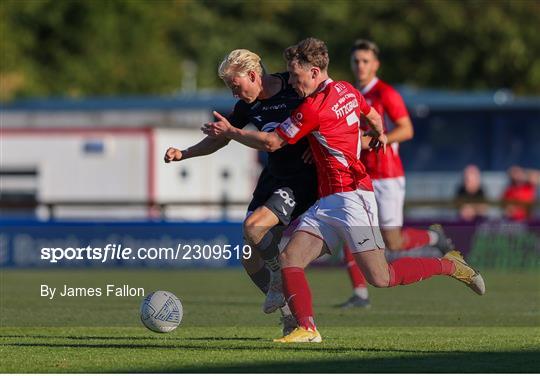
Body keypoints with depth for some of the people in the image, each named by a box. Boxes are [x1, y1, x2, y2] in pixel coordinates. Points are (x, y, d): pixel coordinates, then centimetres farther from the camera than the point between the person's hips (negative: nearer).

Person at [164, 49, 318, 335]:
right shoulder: (248, 105, 6)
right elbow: (218, 140, 19)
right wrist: (183, 154, 6)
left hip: (302, 180, -7)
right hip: (272, 179, 7)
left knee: (253, 226, -28)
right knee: (250, 261, 0)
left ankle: (281, 280, -5)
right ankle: (290, 315, 14)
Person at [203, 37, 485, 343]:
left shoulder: (313, 108, -15)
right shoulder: (347, 90, 11)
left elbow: (272, 143, -7)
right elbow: (374, 117, 28)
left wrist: (229, 131, 2)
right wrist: (379, 136, 49)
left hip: (351, 195, -10)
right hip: (327, 201, 10)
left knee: (380, 278, -12)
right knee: (290, 258, -5)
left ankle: (449, 265, 6)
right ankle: (307, 329, -13)